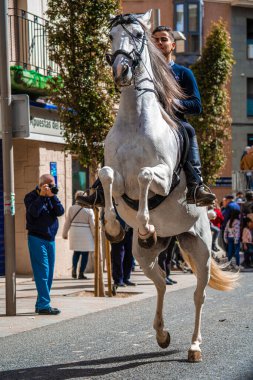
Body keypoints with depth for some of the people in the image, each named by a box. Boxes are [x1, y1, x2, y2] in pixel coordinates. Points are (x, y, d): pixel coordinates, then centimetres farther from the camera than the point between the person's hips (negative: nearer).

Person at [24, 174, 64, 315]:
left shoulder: (52, 197, 13)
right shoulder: (31, 197, -3)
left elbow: (60, 212, -2)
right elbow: (34, 212, -20)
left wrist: (53, 197, -12)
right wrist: (41, 195, -18)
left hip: (50, 239, 7)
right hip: (37, 239, -7)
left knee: (49, 273, 7)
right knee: (42, 272, -12)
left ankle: (41, 304, 14)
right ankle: (44, 305, -14)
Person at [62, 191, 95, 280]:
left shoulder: (71, 208, 0)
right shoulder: (89, 210, -7)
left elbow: (67, 222, 5)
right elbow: (92, 224, -5)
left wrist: (65, 233, 17)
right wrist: (95, 235, 5)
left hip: (74, 233, 3)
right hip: (85, 234, -3)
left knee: (76, 252, 18)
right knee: (85, 253, 4)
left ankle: (74, 267, -4)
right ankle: (81, 273, 2)